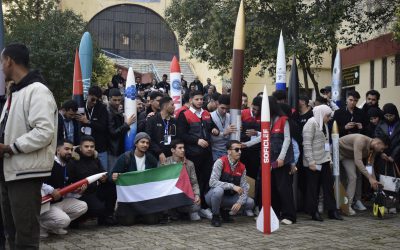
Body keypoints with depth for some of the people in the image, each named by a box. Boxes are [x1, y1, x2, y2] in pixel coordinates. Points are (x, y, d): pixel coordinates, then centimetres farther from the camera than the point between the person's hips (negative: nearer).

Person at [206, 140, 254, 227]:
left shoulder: (242, 167, -1)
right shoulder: (220, 162, -18)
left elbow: (244, 188, -4)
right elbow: (212, 182, -28)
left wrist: (240, 202, -22)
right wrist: (232, 186, -33)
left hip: (229, 197, 5)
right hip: (214, 195, -5)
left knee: (250, 203, -13)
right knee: (219, 190, -38)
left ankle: (225, 211, 10)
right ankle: (215, 216, -11)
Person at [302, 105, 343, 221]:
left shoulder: (324, 124, 14)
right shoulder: (311, 123, -12)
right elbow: (307, 144, -16)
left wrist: (329, 157, 12)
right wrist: (311, 161, -19)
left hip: (324, 160, 8)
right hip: (314, 162, -8)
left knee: (328, 185, 8)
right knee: (313, 187, 2)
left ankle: (332, 210, 15)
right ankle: (314, 212, 10)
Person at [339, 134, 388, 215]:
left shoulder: (373, 150, -11)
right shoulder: (361, 140, -37)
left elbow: (370, 166, -2)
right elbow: (358, 161, -43)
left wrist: (375, 182, -10)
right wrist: (370, 178, -44)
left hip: (349, 156, 7)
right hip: (337, 150, -7)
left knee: (352, 177, -6)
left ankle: (348, 205, -5)